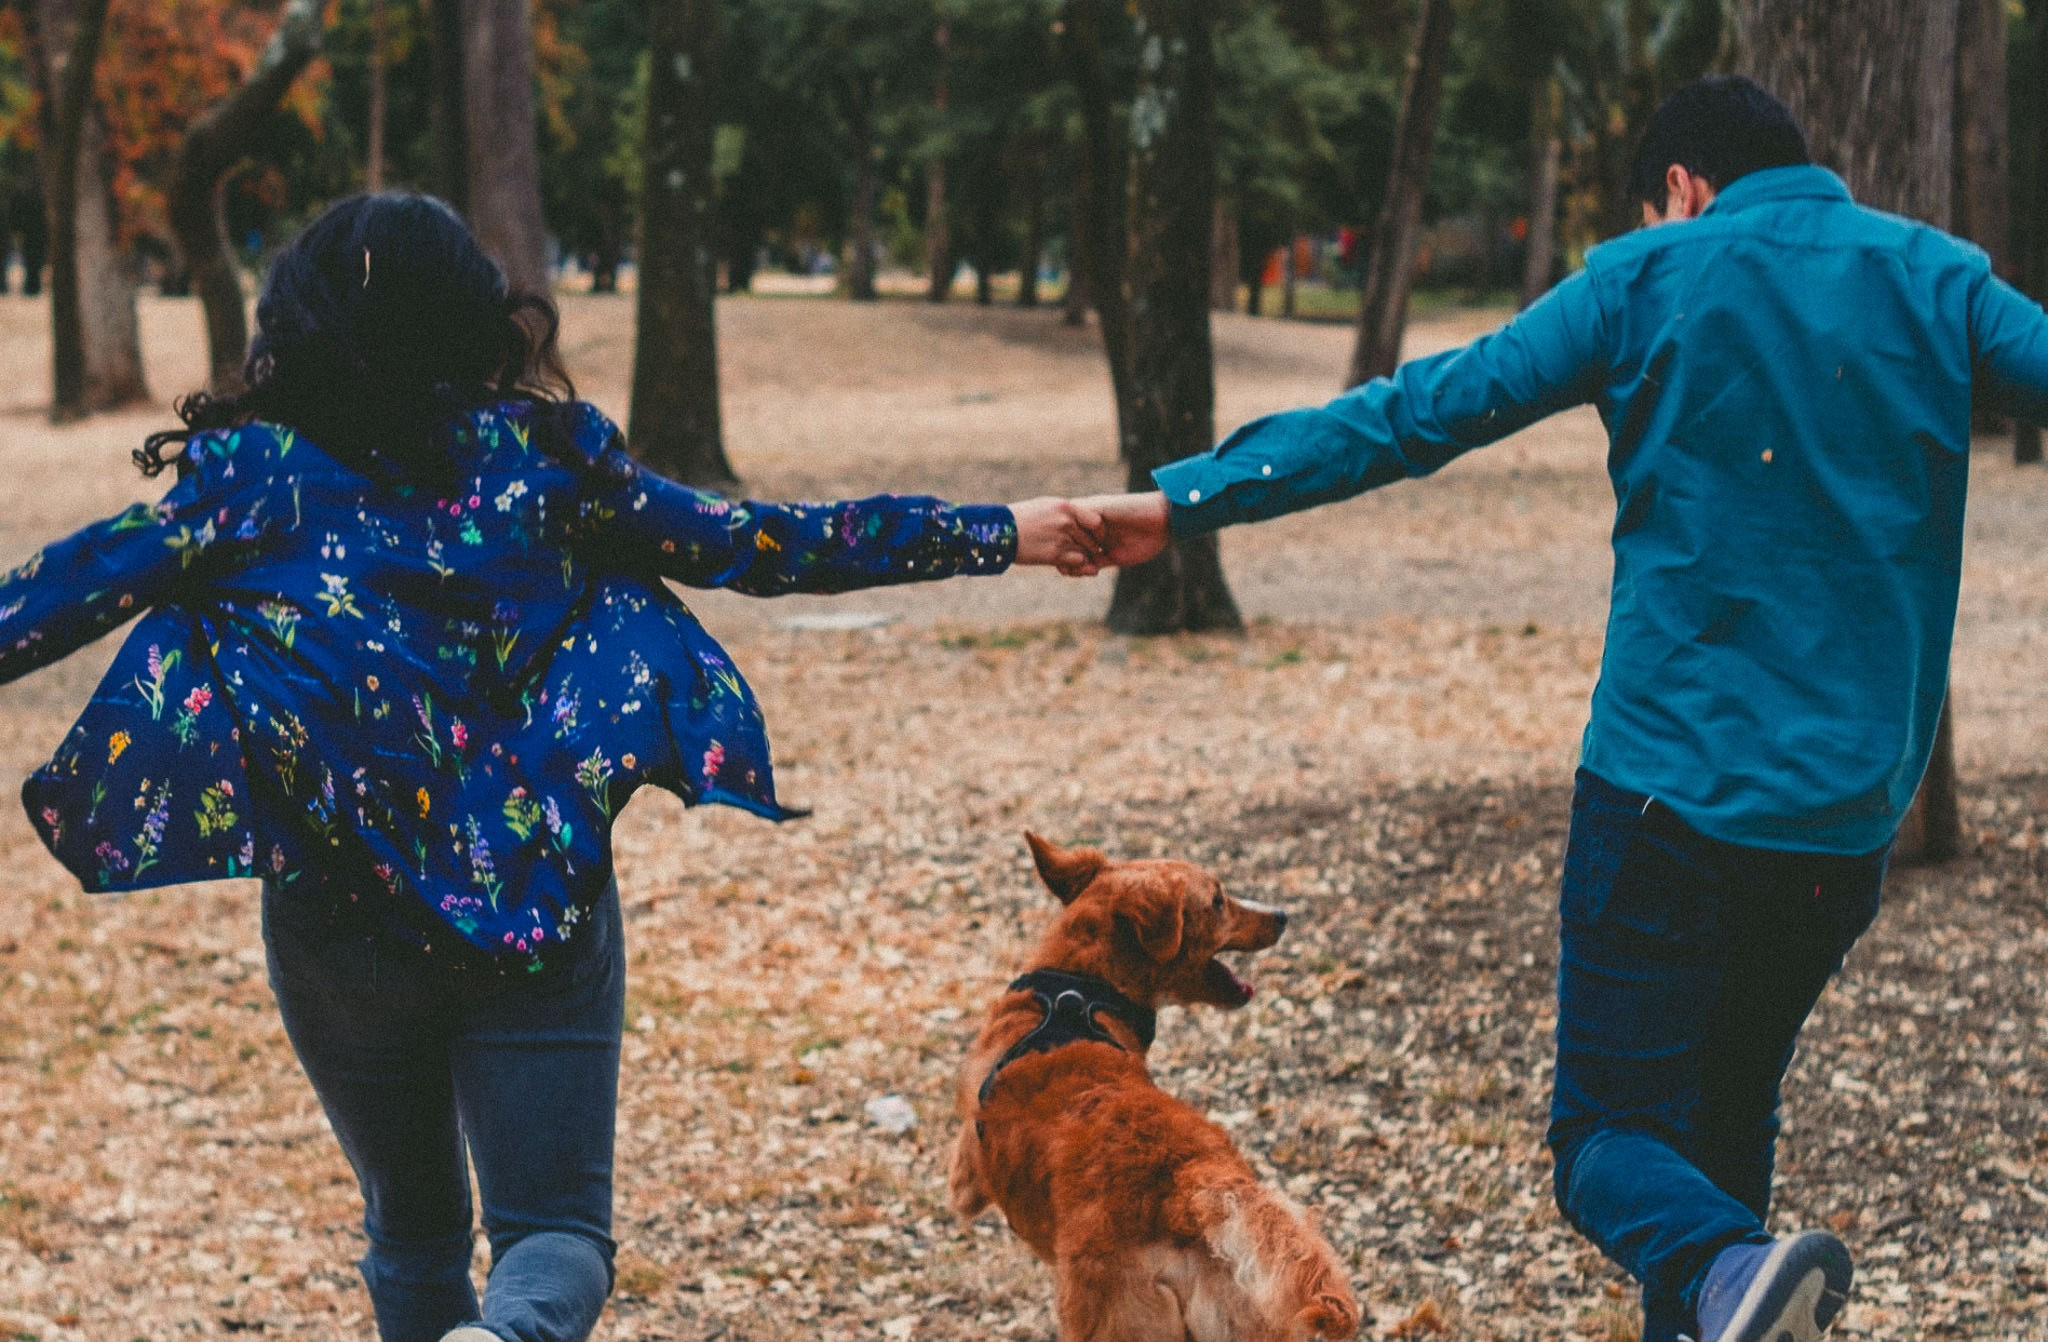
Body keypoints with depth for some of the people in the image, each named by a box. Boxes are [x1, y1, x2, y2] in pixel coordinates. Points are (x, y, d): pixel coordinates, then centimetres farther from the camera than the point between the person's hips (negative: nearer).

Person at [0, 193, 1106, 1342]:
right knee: (556, 1226, 2)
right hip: (539, 904, -1)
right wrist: (996, 536, 10)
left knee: (414, 1224, 21)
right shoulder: (541, 458, 0)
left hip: (340, 919, 1)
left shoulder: (255, 476, -2)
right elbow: (760, 546, 3)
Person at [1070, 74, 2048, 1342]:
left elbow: (1422, 412, -2)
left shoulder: (1652, 277, 1)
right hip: (1852, 810, 4)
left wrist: (1187, 497, 0)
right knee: (1729, 1107, 22)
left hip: (1673, 779, -4)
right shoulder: (1937, 279, 8)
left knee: (1615, 1128, 1)